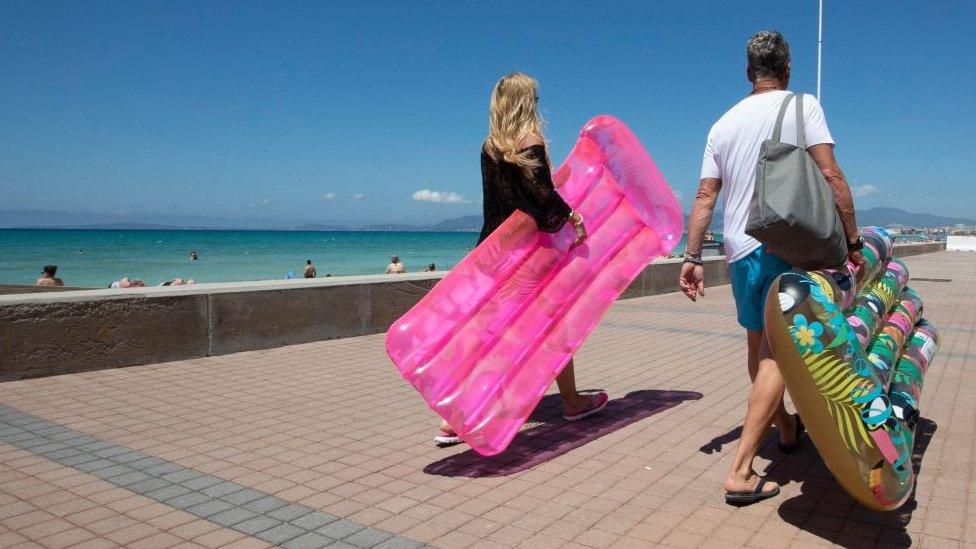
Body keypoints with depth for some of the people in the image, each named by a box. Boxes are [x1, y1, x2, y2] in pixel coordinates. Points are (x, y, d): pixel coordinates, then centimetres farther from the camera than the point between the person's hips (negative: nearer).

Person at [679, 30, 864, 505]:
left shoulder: (723, 124, 11)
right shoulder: (802, 105, -2)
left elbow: (705, 197, 5)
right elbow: (831, 176, -10)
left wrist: (692, 257, 5)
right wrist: (853, 240, -4)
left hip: (739, 250, 5)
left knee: (758, 346, 19)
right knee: (776, 351, -5)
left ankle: (787, 430, 40)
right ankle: (741, 472, -11)